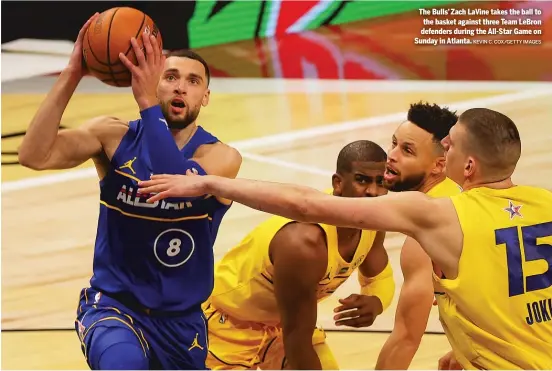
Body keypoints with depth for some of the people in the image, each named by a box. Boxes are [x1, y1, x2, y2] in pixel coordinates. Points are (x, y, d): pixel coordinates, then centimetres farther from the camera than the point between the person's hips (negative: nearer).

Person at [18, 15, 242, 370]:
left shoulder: (221, 156, -11)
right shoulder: (114, 137, -7)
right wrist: (71, 76, -32)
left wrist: (147, 101, -39)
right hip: (113, 304, -2)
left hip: (182, 318, 2)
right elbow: (34, 156, -23)